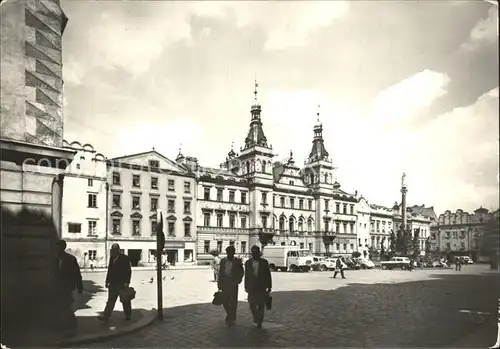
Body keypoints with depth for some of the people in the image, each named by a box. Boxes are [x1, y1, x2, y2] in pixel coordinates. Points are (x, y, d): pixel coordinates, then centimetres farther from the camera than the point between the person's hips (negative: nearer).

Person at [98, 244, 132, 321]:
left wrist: (126, 282, -15)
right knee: (111, 300, 6)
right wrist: (107, 281, 10)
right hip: (113, 283, 5)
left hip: (122, 283, -5)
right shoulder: (111, 258, 10)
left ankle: (128, 315, 19)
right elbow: (109, 270, 14)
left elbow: (128, 271, -10)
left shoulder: (125, 258, -8)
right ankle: (106, 315, 8)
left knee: (125, 300, 6)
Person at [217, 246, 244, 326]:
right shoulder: (223, 261, 8)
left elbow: (241, 272, 2)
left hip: (233, 284, -3)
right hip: (224, 284, 3)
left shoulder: (237, 261, -1)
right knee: (225, 301, 7)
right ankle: (230, 315, 32)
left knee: (233, 301, -1)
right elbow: (220, 272, 11)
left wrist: (237, 281, -9)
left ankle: (231, 318, 13)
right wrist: (219, 283, 7)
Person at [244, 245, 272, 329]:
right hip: (252, 287, 1)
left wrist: (269, 288, 0)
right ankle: (256, 317, 29)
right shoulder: (248, 262, 4)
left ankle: (259, 322, 18)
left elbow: (268, 275, 1)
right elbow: (246, 276, 8)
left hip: (262, 287, -1)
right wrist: (246, 287, 8)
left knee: (261, 305, 2)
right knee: (252, 305, 0)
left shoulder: (264, 262, -2)